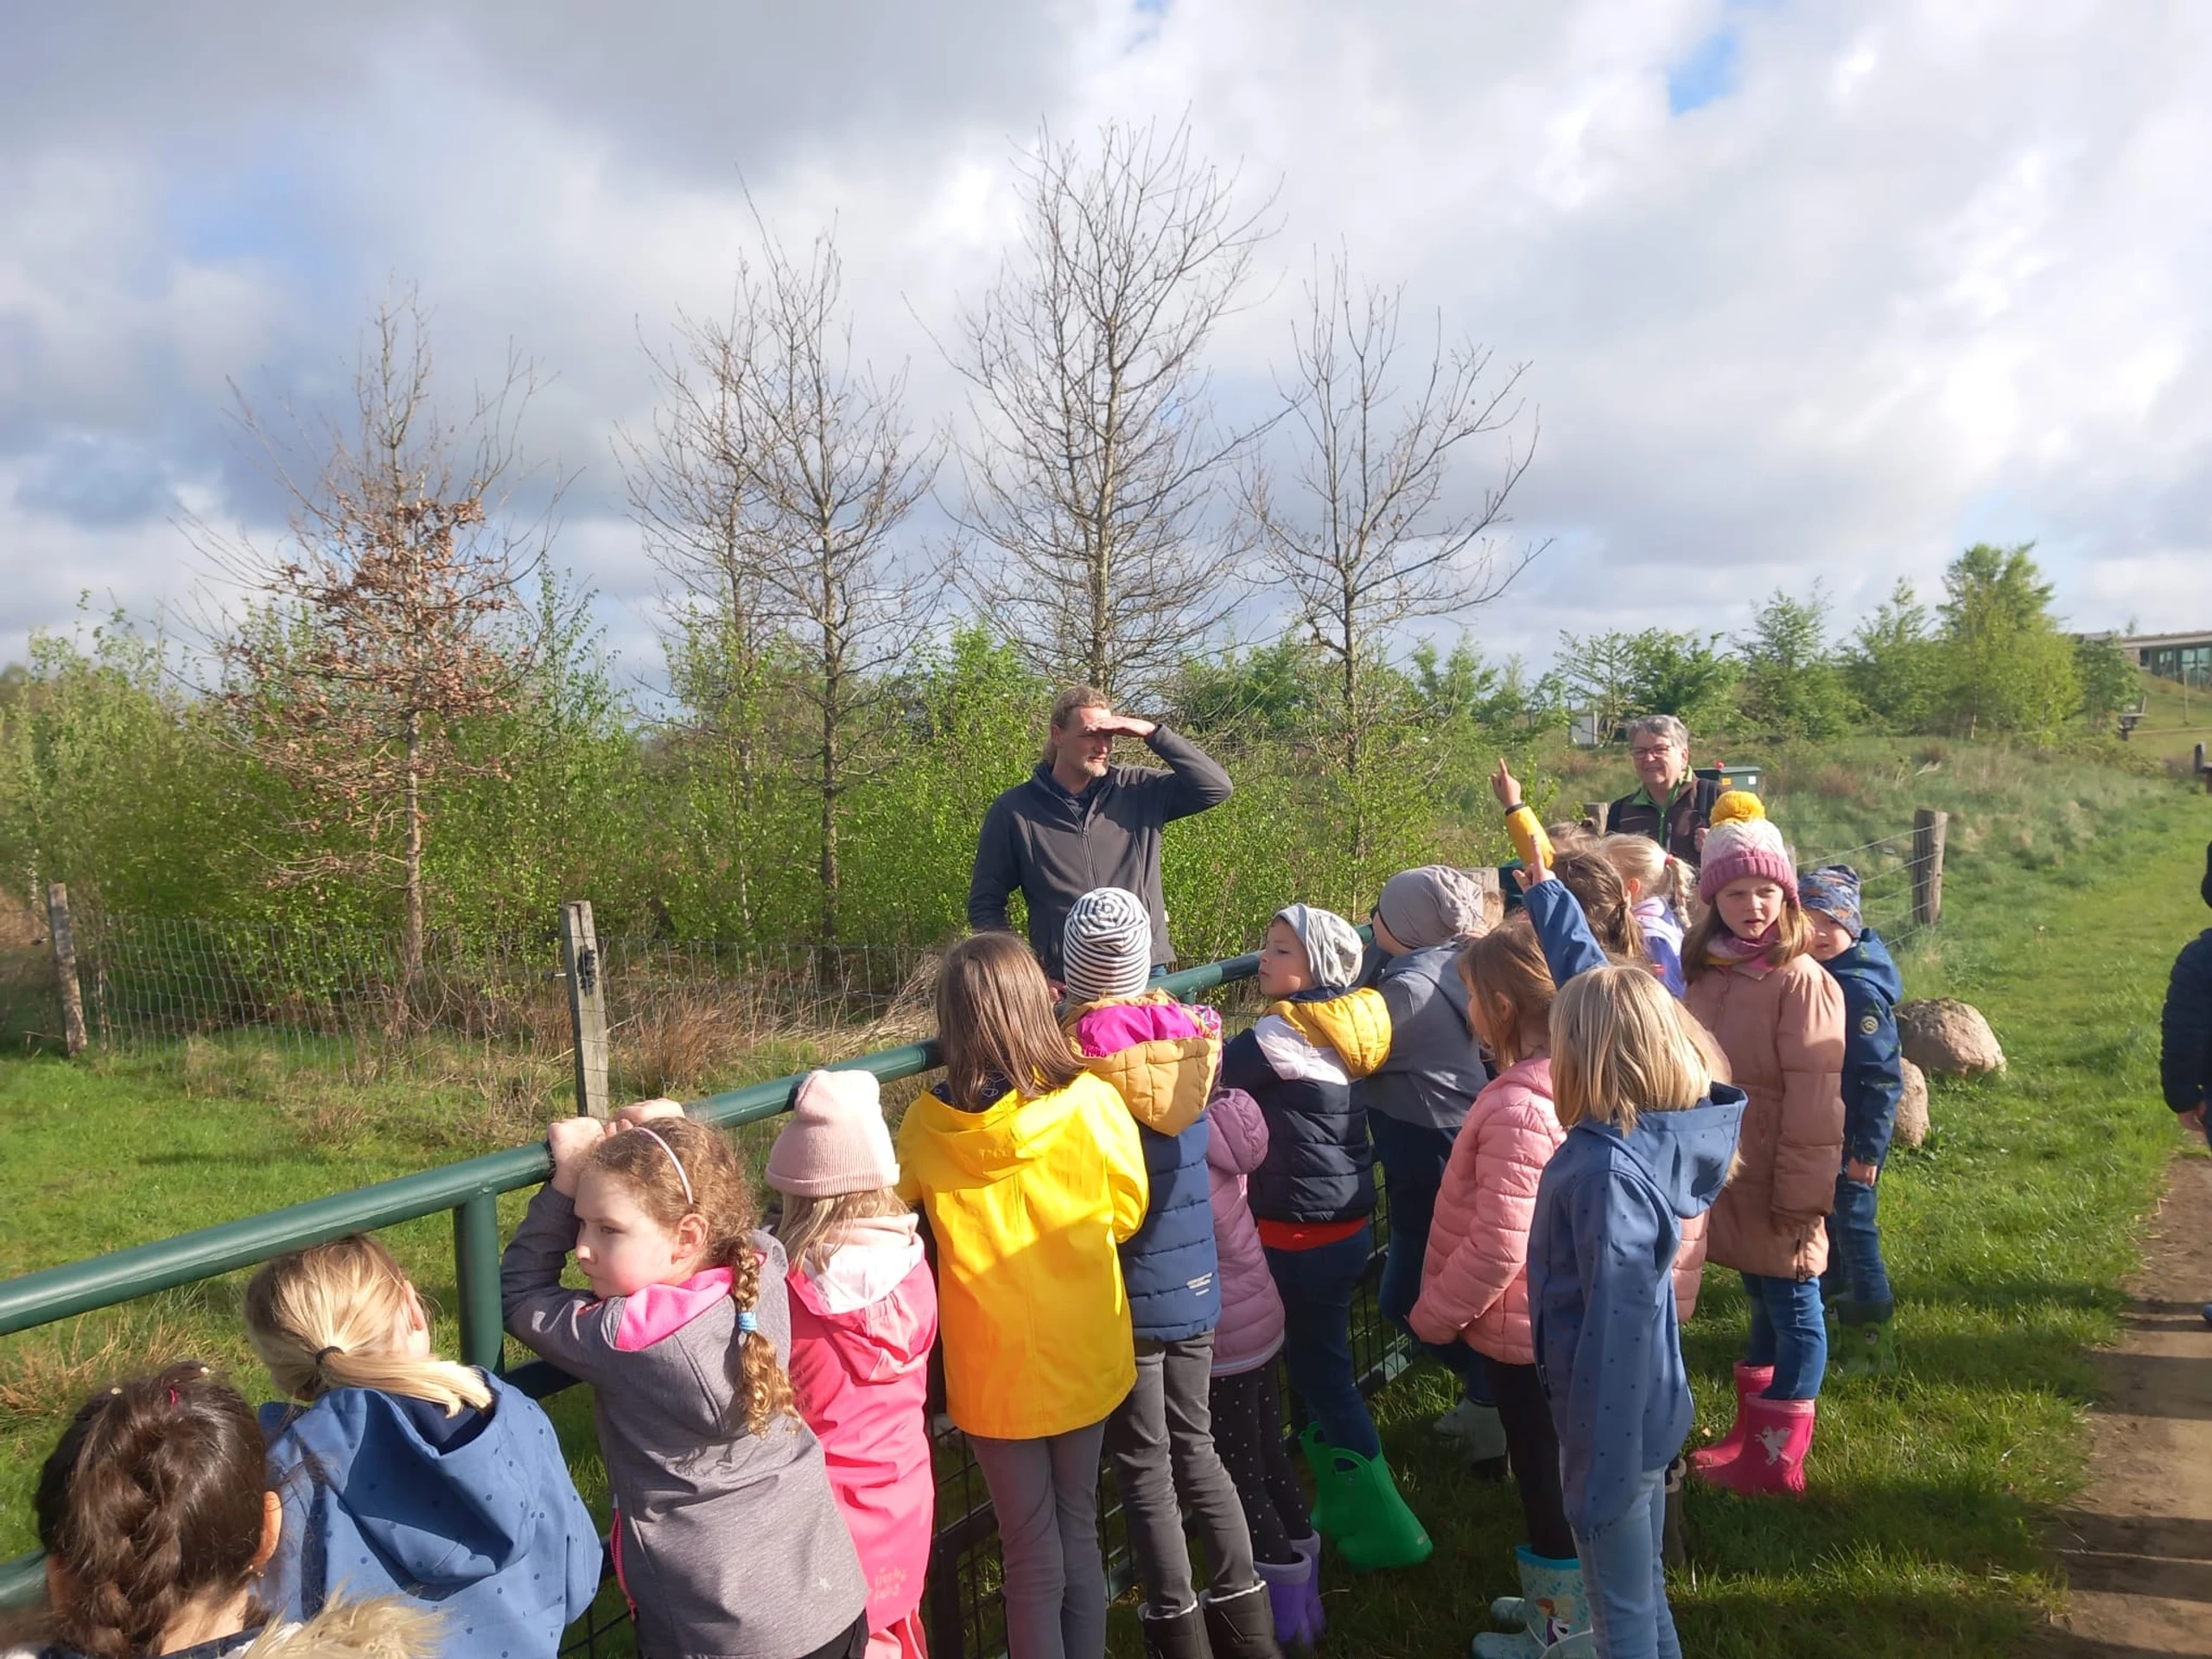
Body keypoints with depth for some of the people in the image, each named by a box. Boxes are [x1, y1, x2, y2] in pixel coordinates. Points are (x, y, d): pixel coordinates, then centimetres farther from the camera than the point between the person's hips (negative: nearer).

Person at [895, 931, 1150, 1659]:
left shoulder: (924, 1124, -16)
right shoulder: (1090, 1102, -18)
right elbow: (1125, 1213, -1)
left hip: (989, 1367, 0)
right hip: (1081, 1354, 1)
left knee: (1030, 1550, 15)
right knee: (1078, 1532, 20)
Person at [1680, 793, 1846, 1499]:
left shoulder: (1800, 982, -16)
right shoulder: (1706, 974, 6)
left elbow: (1813, 1104, -17)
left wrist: (1801, 1199, -17)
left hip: (1774, 1187, -6)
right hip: (1720, 1177, 6)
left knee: (1792, 1310, 7)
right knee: (1762, 1303, 19)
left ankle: (1776, 1459, 19)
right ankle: (1751, 1434, 31)